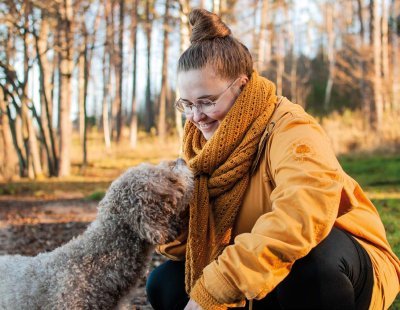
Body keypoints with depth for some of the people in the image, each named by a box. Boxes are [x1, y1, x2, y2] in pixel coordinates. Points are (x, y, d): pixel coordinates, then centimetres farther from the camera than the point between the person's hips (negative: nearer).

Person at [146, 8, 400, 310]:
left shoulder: (291, 130, -23)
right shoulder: (204, 144, 0)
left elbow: (303, 216, -43)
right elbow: (192, 241, 0)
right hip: (263, 281, 7)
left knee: (310, 254, -39)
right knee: (164, 284, -2)